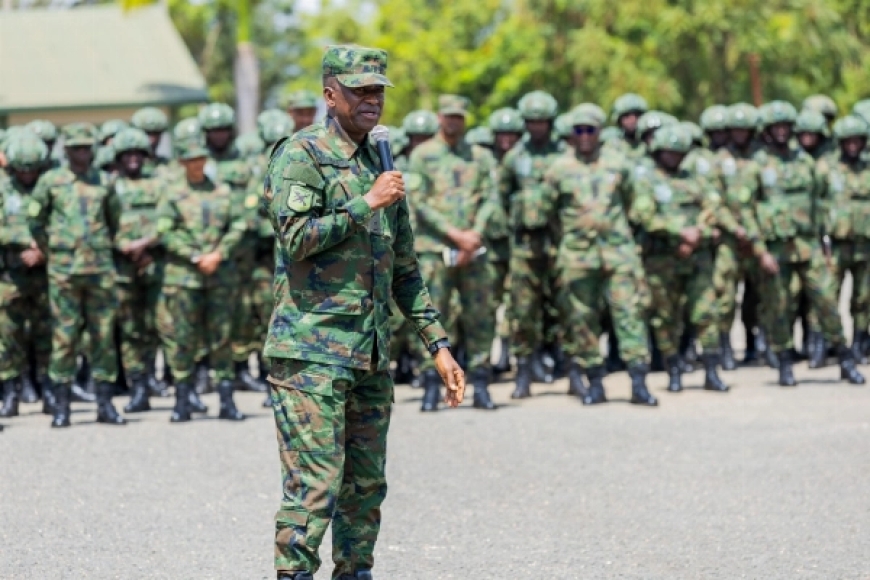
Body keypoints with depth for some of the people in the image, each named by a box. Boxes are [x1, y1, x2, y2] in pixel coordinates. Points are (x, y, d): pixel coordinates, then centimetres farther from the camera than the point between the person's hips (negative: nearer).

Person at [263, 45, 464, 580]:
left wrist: (438, 343, 17)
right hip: (312, 350, -7)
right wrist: (367, 204, -15)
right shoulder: (301, 156, -5)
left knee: (366, 486, 9)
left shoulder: (381, 164, 17)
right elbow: (297, 238, -19)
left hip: (372, 355, 7)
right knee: (315, 486, -12)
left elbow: (406, 269, 21)